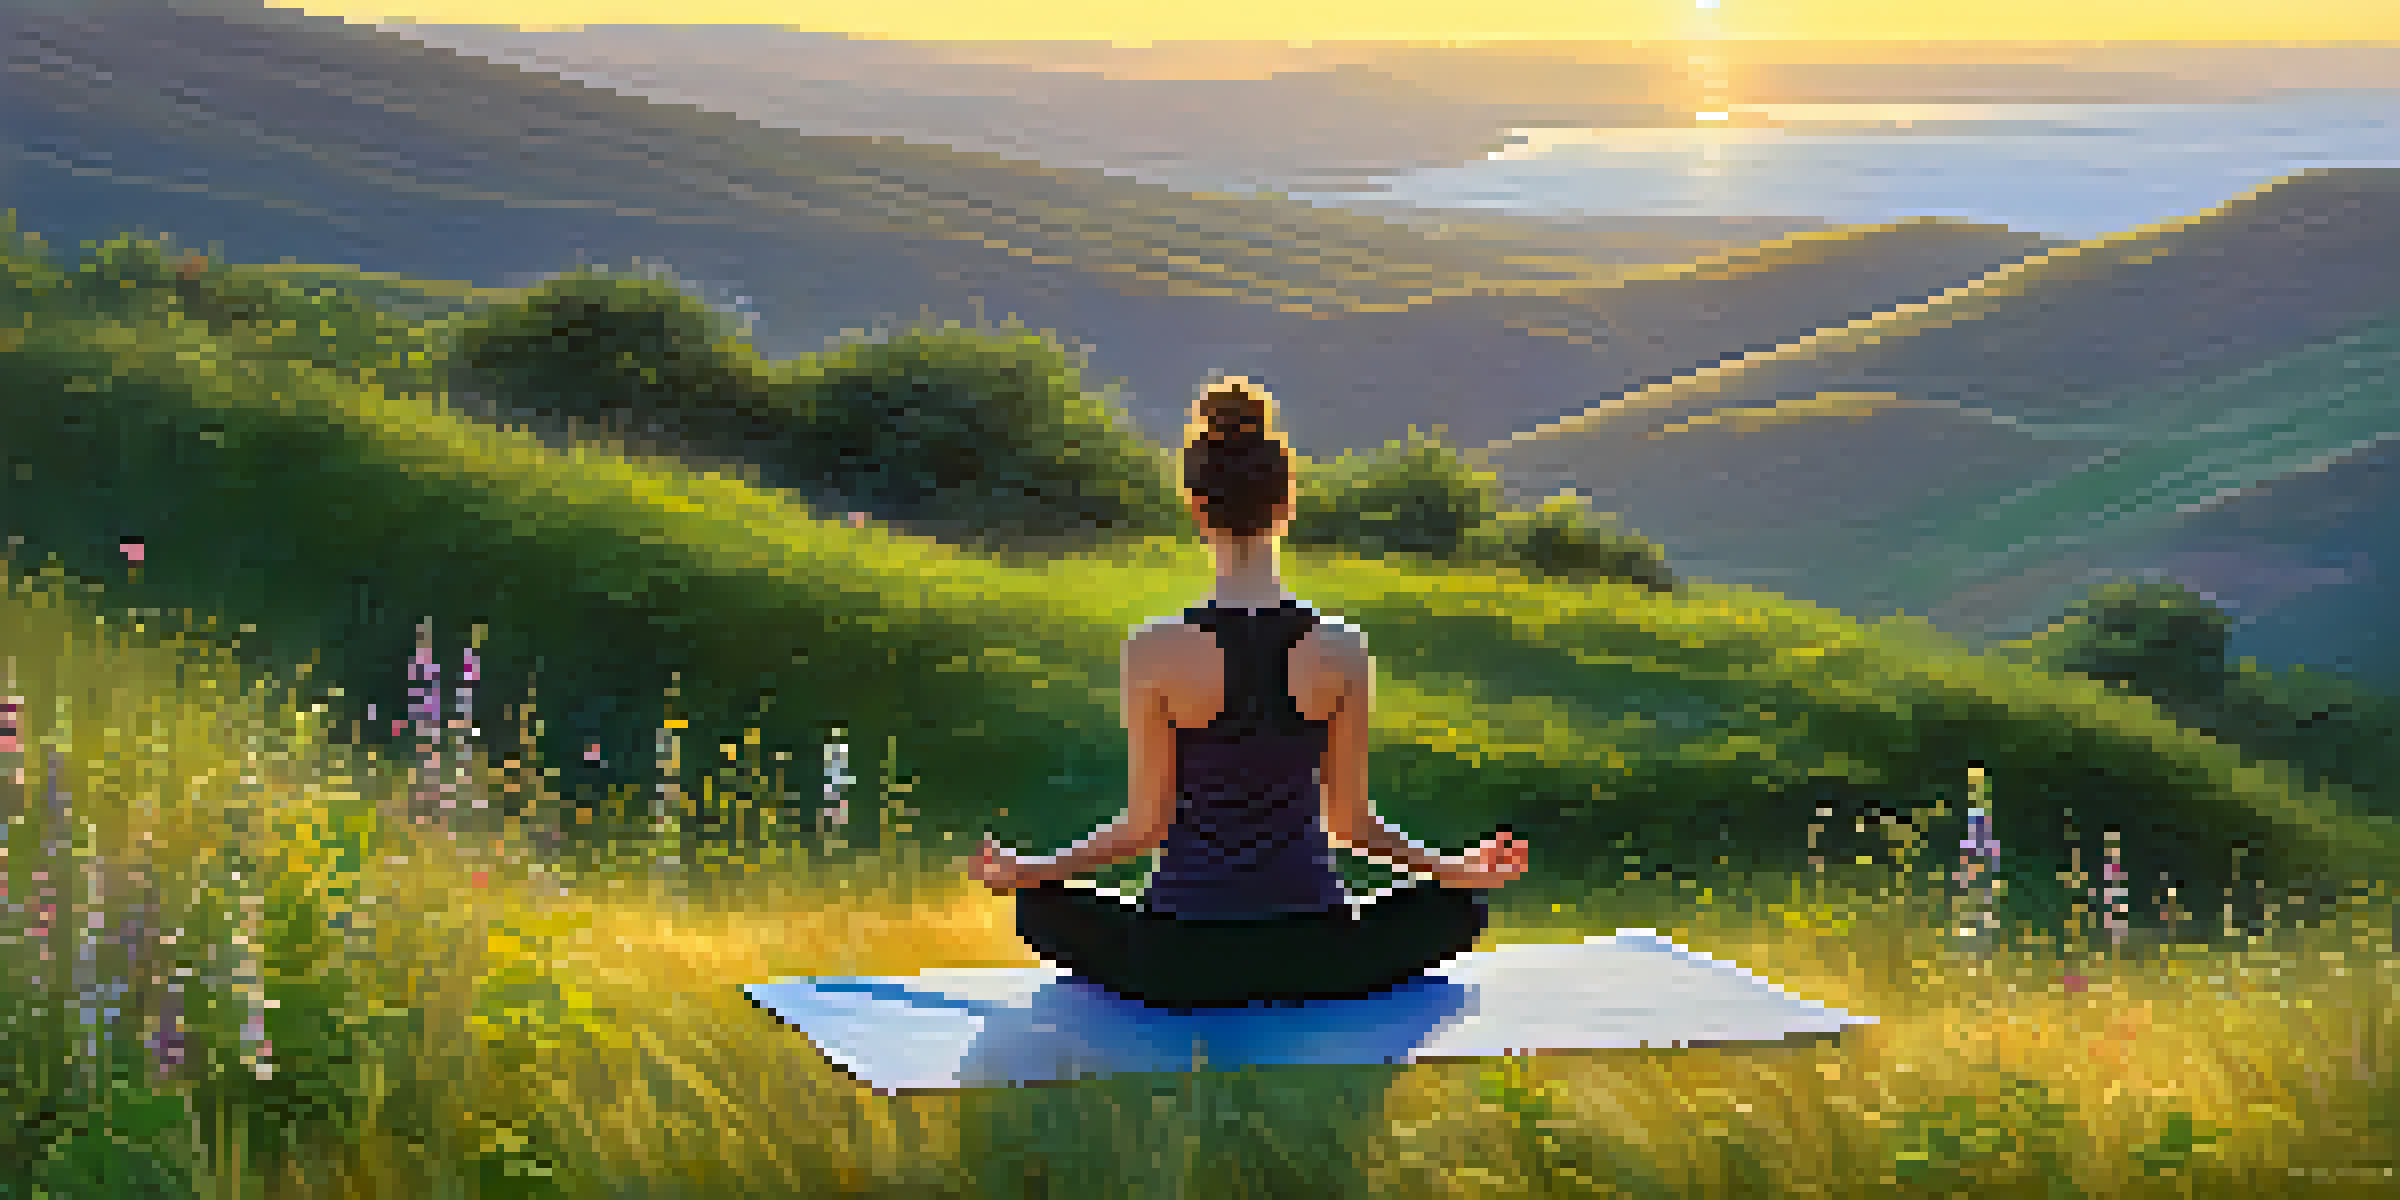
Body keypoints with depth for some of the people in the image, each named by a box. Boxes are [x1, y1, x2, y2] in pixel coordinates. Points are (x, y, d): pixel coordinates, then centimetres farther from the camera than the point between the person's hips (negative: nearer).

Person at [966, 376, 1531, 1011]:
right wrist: (1455, 868, 13)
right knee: (1460, 906, 28)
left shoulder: (1155, 654, -13)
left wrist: (1027, 871, 8)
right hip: (1313, 956, 0)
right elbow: (1349, 819, -2)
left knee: (1039, 907, 29)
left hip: (1185, 960, 0)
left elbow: (1147, 822, -7)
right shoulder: (1342, 653, -9)